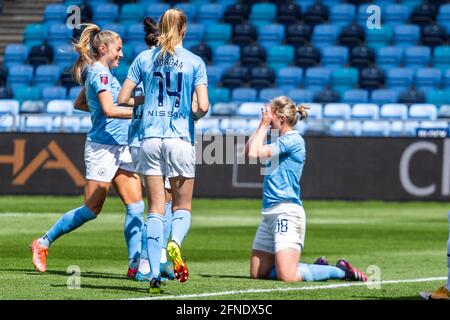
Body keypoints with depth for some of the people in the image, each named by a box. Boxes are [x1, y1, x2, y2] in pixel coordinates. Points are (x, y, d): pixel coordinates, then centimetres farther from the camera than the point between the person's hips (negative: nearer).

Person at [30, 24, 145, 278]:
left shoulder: (95, 72, 17)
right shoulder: (101, 73, -13)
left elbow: (79, 104, 30)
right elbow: (109, 109, -25)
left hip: (120, 148, 9)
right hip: (104, 146, -9)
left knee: (136, 206, -1)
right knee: (92, 210, -3)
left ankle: (135, 264, -4)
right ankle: (43, 243, 11)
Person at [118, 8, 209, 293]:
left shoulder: (144, 58, 5)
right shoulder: (195, 62, -1)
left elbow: (123, 99, 4)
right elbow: (203, 106, -9)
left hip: (151, 139, 2)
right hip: (181, 139, -2)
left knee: (156, 209, 6)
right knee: (183, 207, 11)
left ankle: (155, 274, -6)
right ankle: (175, 242, -22)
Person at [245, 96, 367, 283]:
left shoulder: (292, 140, -12)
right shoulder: (280, 141, 17)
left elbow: (254, 153, -16)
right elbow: (247, 151, 21)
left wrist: (264, 124, -5)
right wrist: (262, 125, 14)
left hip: (286, 212, -10)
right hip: (270, 213, 10)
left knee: (287, 276, -21)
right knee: (257, 273, 10)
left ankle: (341, 271, -3)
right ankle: (319, 268, 16)